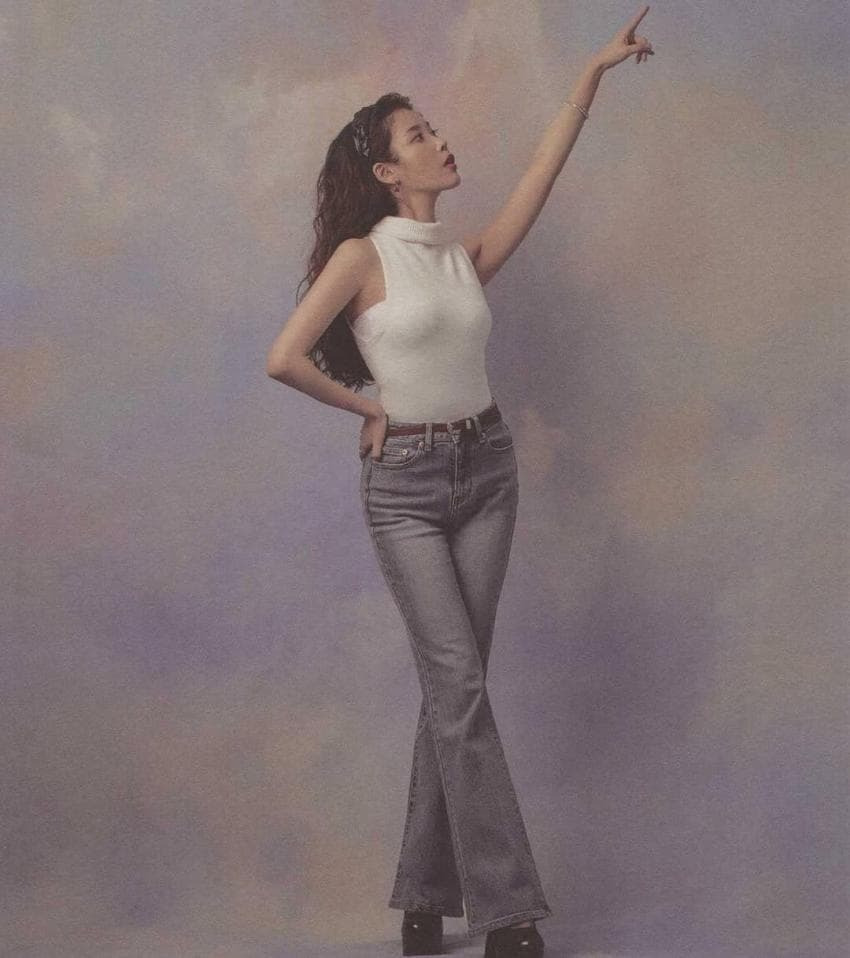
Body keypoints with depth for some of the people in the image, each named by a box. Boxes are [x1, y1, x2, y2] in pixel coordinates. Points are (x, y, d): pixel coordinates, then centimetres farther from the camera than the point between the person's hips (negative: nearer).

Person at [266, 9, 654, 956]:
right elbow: (284, 358, -13)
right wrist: (367, 406, -3)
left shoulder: (468, 255, 7)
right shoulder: (363, 255, -8)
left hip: (487, 469, 5)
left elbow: (542, 171, 2)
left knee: (451, 686, 6)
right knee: (460, 687, -8)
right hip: (405, 483, -5)